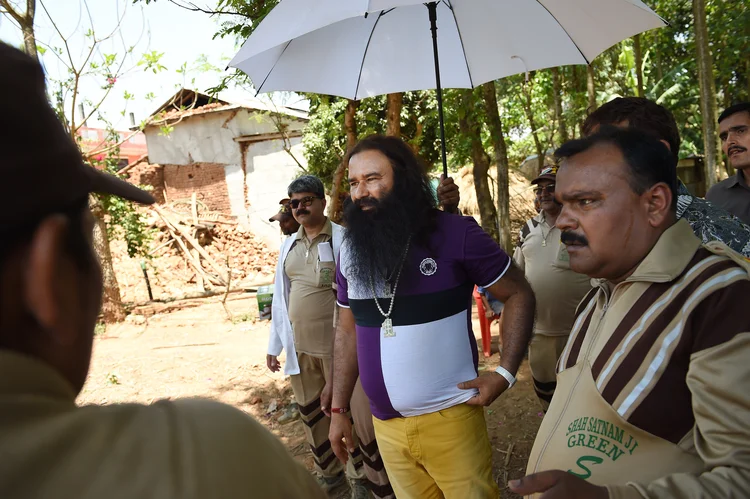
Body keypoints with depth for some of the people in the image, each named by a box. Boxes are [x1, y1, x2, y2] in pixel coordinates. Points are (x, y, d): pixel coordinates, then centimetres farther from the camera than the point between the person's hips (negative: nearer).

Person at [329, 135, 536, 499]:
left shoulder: (455, 234, -13)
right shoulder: (350, 251, 1)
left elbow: (518, 295, -5)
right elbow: (348, 331, 9)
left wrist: (505, 373, -15)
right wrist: (339, 408, 9)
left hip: (450, 417, -4)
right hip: (386, 425, 4)